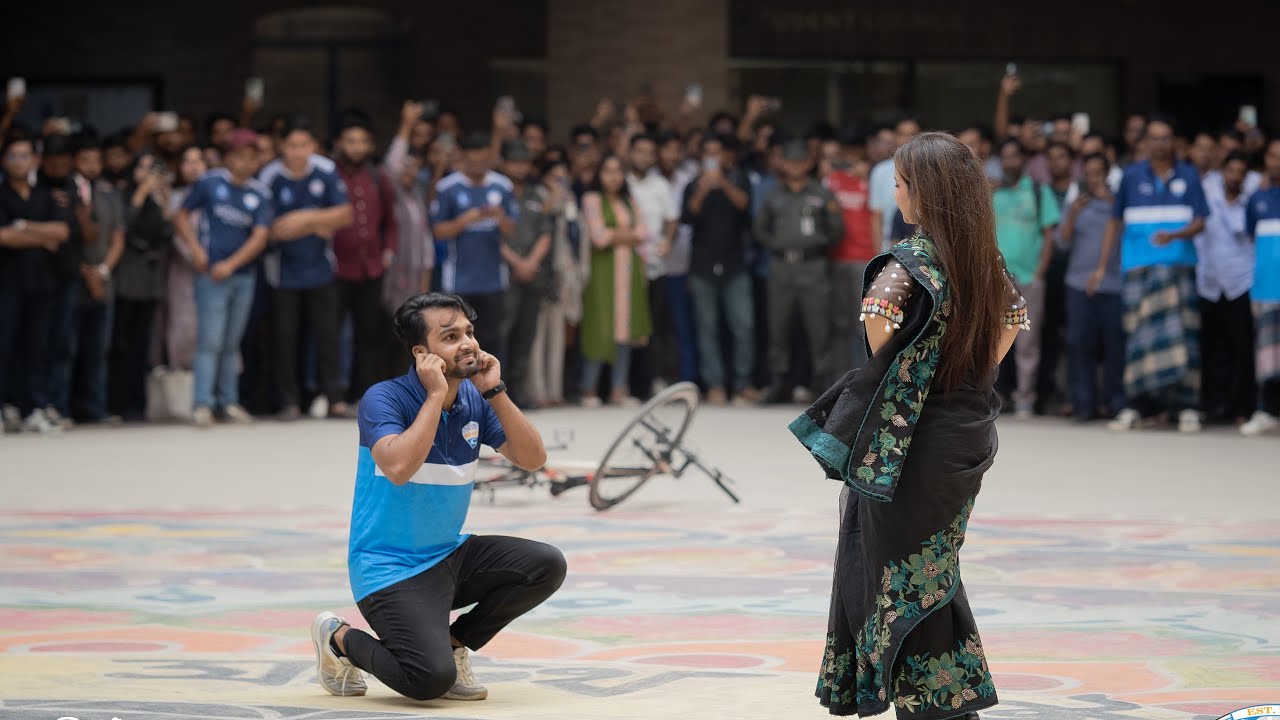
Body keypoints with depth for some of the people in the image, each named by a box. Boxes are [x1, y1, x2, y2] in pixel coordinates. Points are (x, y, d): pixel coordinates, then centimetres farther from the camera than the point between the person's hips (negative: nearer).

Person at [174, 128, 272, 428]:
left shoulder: (260, 194, 3)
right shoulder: (210, 183, -2)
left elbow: (260, 237, -4)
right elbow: (181, 216, 5)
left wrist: (231, 264, -14)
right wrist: (196, 249, -8)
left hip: (244, 275, 3)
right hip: (211, 274, -3)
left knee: (232, 343, 11)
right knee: (210, 341, -9)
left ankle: (229, 401, 18)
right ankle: (202, 404, -11)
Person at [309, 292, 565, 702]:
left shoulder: (475, 400, 3)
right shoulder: (384, 399, -16)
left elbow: (532, 459, -5)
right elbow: (398, 467, -34)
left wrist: (495, 392, -14)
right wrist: (436, 394, -27)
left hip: (450, 555, 7)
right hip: (389, 567, -7)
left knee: (546, 566, -12)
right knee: (431, 679, -25)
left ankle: (455, 642, 7)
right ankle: (339, 638, 6)